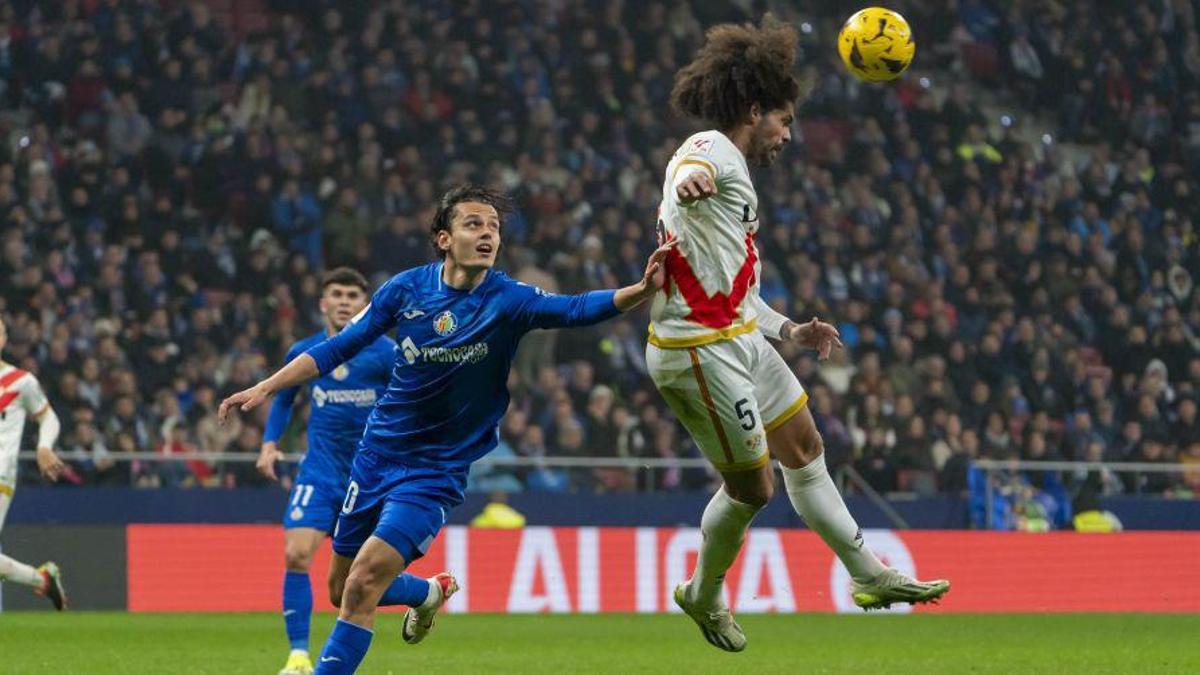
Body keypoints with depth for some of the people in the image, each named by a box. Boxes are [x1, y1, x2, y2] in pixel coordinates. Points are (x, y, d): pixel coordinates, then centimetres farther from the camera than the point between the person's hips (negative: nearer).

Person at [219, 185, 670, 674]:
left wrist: (643, 289, -49)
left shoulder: (507, 301, -14)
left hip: (437, 470, -4)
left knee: (364, 583, -20)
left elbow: (579, 309, -31)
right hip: (377, 453, 4)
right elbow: (341, 348, 5)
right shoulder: (407, 288, -5)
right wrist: (265, 388, 1)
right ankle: (430, 592, 45)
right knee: (343, 588, 16)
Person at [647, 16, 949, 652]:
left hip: (739, 339, 11)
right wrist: (690, 183, -63)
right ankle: (704, 595, 22)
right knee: (752, 487, -1)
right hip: (701, 353, -11)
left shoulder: (725, 164, 21)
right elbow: (690, 172, -40)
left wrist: (789, 330, 25)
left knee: (803, 449, 19)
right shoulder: (711, 148, -11)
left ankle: (868, 575, 31)